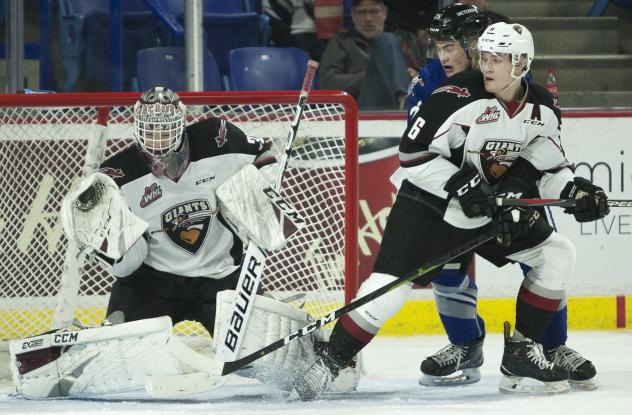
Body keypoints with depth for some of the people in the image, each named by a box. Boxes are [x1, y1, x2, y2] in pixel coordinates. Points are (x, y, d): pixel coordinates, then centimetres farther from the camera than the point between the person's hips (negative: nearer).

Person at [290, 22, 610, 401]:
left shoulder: (541, 109, -4)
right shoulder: (459, 96, -23)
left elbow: (549, 168, 7)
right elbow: (413, 155, -22)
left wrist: (575, 190, -12)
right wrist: (462, 185, -28)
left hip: (492, 208, 6)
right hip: (430, 205, -6)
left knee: (557, 255, 2)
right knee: (391, 285, -18)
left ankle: (521, 352, 8)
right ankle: (330, 363, -7)